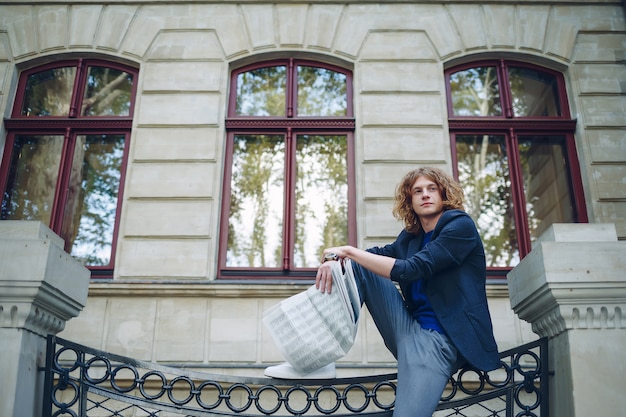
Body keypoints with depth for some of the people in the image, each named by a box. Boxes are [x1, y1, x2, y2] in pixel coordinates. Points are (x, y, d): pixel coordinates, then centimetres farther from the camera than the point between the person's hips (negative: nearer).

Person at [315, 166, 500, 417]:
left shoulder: (460, 226, -7)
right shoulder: (412, 235, 15)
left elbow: (409, 270, -17)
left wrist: (348, 251, -14)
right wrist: (336, 258, -13)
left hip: (437, 337, -7)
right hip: (408, 327, 7)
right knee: (356, 265, -3)